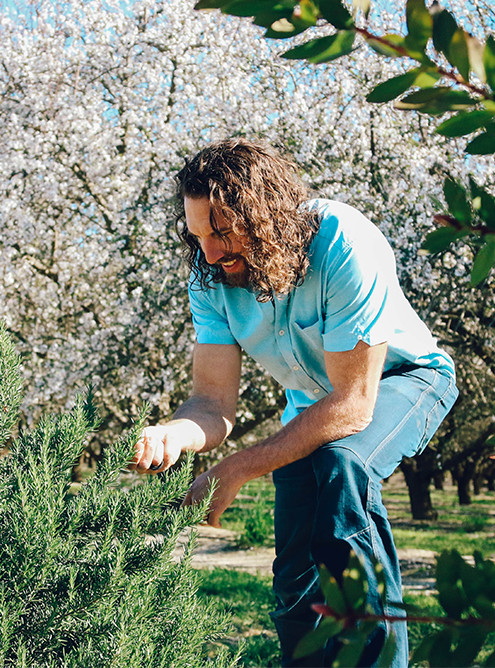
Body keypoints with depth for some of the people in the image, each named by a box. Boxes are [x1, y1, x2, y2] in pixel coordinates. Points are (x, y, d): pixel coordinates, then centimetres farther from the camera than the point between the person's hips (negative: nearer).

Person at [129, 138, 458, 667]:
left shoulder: (344, 246, -36)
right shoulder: (211, 276, -19)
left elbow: (353, 405, -34)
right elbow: (215, 402, -20)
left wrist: (239, 469, -35)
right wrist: (173, 435, -44)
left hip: (404, 379, -5)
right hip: (313, 402, 6)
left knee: (341, 463, -36)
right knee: (296, 576, 2)